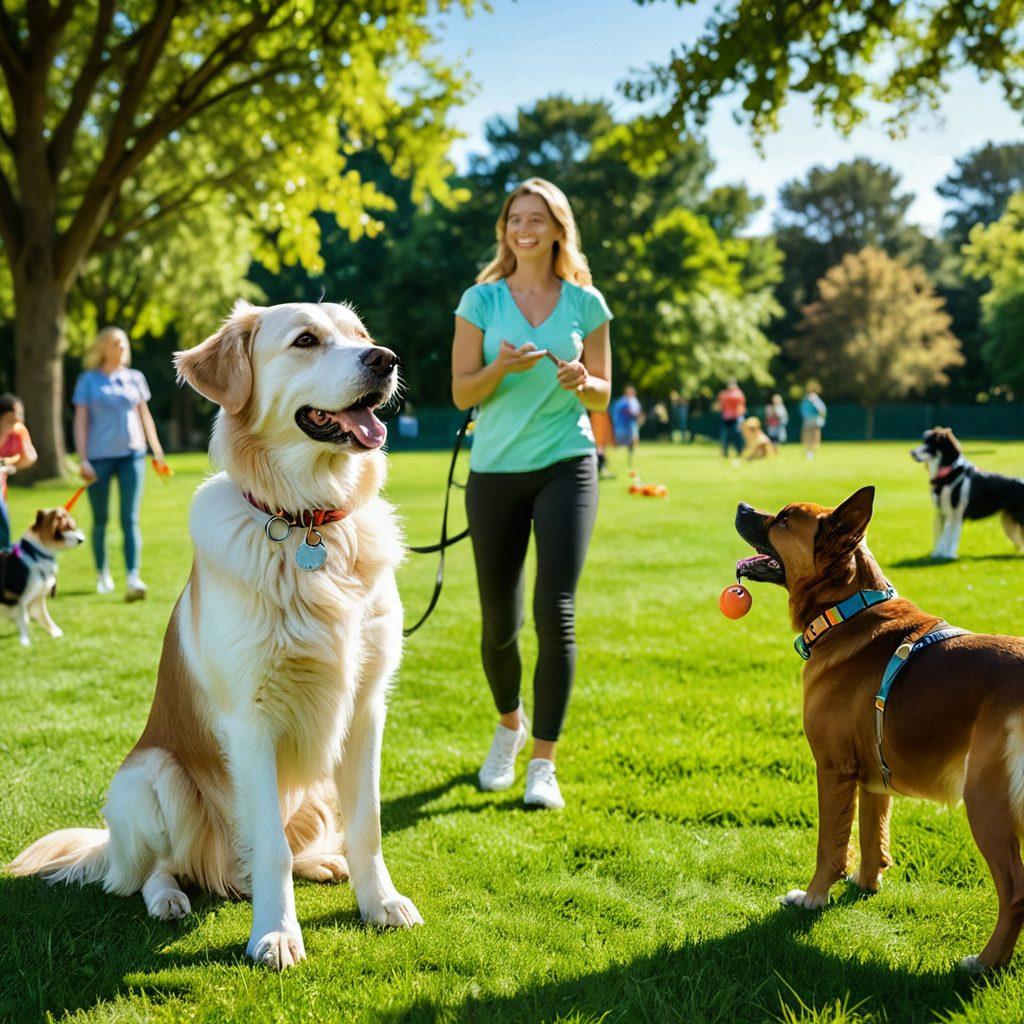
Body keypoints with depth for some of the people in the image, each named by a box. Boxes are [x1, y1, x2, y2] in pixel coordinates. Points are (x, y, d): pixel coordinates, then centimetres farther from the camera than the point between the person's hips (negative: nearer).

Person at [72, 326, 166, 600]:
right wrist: (82, 460, -7)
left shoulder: (135, 378, 9)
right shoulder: (88, 380, 2)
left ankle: (133, 579, -16)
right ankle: (102, 574, 26)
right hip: (99, 456, -1)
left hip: (131, 454, 1)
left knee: (130, 519, -8)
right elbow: (80, 422, 0)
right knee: (100, 519, 10)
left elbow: (145, 416, 17)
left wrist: (157, 451, 16)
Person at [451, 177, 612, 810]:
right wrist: (503, 367, -20)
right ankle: (509, 724, 36)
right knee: (500, 623, 6)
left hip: (566, 467, -1)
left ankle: (544, 762, -2)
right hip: (495, 472, 1)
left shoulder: (585, 303, 4)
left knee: (555, 614, -12)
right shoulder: (482, 300, 3)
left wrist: (582, 382, -13)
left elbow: (603, 396, 9)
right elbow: (462, 393, -1)